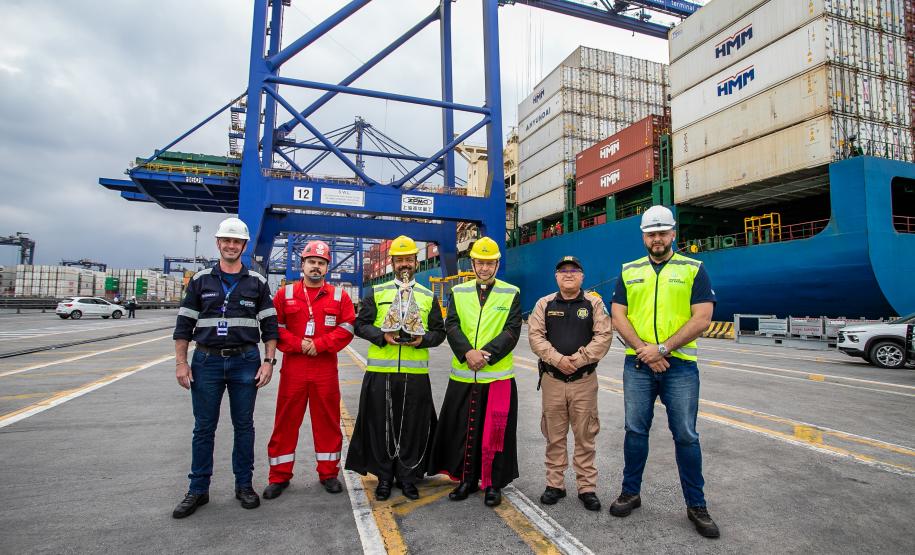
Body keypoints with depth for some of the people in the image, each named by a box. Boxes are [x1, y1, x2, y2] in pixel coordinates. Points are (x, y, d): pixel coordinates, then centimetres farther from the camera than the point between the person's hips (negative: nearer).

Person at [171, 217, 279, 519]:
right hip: (206, 361, 1)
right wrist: (181, 362, -1)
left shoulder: (257, 282, 4)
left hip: (245, 361, 0)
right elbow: (184, 324, 6)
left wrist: (268, 362, -6)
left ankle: (244, 485, 22)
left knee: (244, 425, 9)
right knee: (203, 427, 8)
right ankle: (198, 489, 22)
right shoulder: (201, 279, 6)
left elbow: (269, 325, 2)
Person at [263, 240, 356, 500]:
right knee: (286, 421, 7)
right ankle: (279, 476, 22)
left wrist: (320, 344, -13)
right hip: (292, 367, 0)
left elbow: (346, 328, -2)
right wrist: (297, 344, -11)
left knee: (327, 420, 8)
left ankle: (328, 472, 23)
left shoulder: (339, 295, 5)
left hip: (326, 368, 0)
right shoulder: (285, 293, 6)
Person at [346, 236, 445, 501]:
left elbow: (439, 331, 11)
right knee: (381, 426, 6)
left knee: (412, 426, 6)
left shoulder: (428, 296, 12)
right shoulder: (376, 293, 9)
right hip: (380, 371, 0)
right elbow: (361, 324, 5)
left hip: (416, 372, 1)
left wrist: (422, 340, -10)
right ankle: (384, 477, 23)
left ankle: (408, 477, 22)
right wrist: (383, 336, -12)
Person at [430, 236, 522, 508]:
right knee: (463, 429, 10)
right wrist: (467, 352, -18)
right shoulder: (458, 292, 8)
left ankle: (493, 484, 21)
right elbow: (451, 326, -2)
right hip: (463, 375, 2)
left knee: (495, 431, 4)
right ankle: (467, 480, 27)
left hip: (498, 375, -2)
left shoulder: (511, 293, 3)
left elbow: (512, 331, -6)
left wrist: (487, 354, -18)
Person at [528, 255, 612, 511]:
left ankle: (587, 488, 21)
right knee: (554, 435, 10)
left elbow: (604, 336, -6)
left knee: (585, 436, 7)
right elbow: (535, 335, -3)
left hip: (584, 380, -1)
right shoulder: (544, 304, 5)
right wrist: (557, 359, -15)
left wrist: (579, 359, -15)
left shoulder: (594, 303, 2)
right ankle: (555, 484, 24)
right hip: (552, 380, 1)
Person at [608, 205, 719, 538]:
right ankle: (630, 493, 26)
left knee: (686, 436, 6)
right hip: (637, 364, 2)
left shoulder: (693, 269, 2)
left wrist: (663, 348, -14)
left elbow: (702, 318, -7)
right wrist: (644, 350, -11)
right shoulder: (629, 271, 9)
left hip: (680, 365, -2)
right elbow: (617, 316, 3)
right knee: (635, 430, 10)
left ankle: (696, 505, 23)